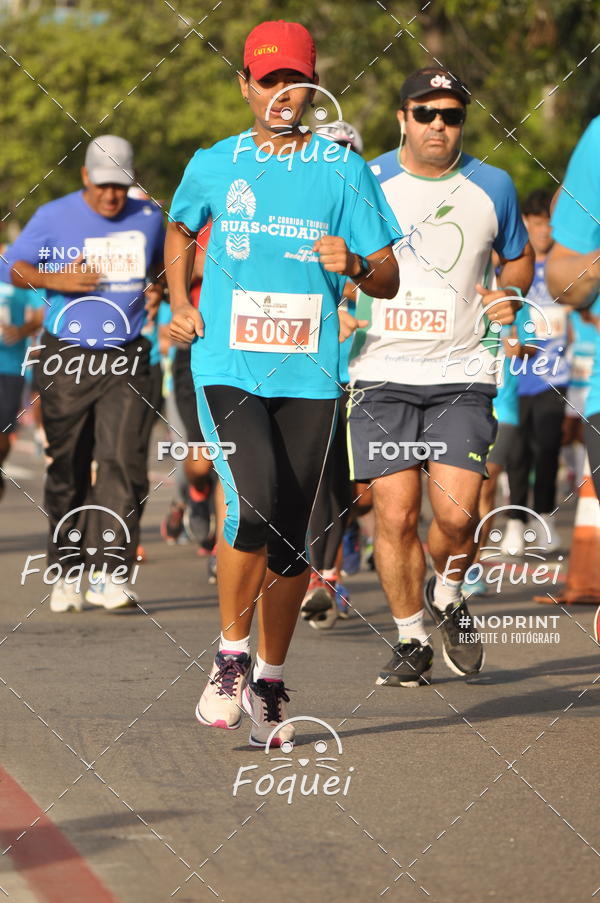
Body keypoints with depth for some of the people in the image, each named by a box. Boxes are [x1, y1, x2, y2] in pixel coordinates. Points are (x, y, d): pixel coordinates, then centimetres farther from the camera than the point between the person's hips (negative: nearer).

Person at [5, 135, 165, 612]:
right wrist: (56, 279, -14)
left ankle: (110, 574, -14)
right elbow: (15, 267, 4)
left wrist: (158, 288, 4)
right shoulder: (55, 217, 0)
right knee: (68, 469, 5)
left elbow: (161, 263, 26)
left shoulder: (148, 217, 7)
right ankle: (67, 572, 15)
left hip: (125, 360, 1)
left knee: (122, 462, -13)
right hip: (68, 358, -1)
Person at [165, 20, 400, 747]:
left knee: (290, 536, 3)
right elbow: (180, 230, 27)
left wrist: (354, 266, -18)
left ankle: (268, 682, 21)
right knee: (254, 507, -21)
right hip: (227, 370, -1)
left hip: (308, 378, 1)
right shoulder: (212, 166, 6)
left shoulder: (344, 171, 3)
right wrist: (179, 303, 13)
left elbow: (388, 279, 4)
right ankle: (230, 654, -2)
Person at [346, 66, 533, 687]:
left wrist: (509, 293, 1)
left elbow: (519, 257, 22)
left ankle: (447, 598, 20)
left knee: (456, 513, -12)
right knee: (395, 515, -4)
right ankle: (411, 641, 15)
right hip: (383, 373, 0)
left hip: (462, 374, 0)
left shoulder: (491, 187, 6)